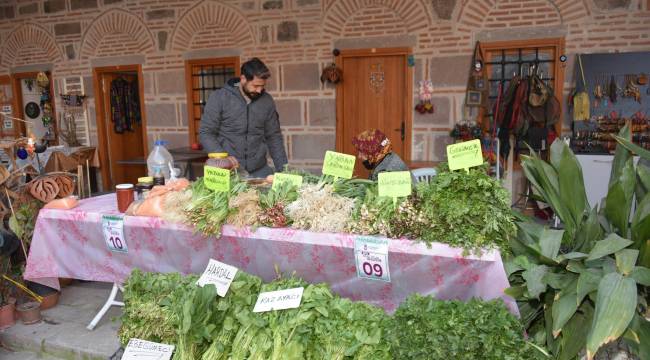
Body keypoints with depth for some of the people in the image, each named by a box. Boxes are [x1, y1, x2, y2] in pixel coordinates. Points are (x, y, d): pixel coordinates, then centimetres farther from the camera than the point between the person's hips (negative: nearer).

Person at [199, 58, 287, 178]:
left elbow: (274, 137, 9)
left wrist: (283, 169, 3)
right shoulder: (219, 98, -6)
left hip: (260, 170, 3)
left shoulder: (267, 101, 3)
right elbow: (205, 133, -5)